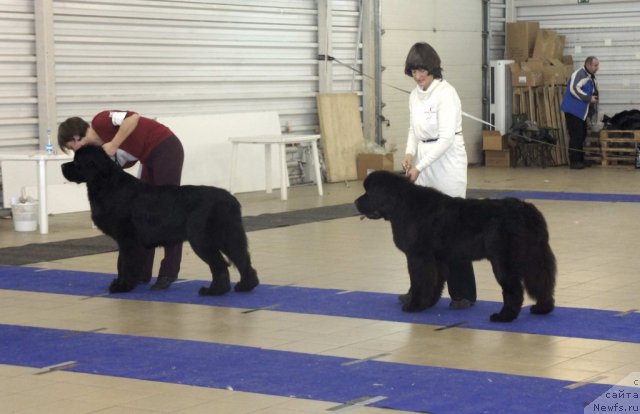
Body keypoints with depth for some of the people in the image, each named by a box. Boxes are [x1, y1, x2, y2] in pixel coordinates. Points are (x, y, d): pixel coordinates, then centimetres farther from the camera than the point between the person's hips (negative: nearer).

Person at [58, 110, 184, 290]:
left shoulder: (100, 122, -11)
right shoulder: (100, 148, 12)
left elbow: (133, 118, -26)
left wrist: (113, 145, -20)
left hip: (166, 150, -10)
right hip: (151, 159, 10)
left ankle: (169, 273, -1)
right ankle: (141, 272, 16)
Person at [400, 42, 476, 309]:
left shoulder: (446, 93, -17)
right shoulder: (415, 95, 9)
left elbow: (446, 138, -22)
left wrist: (419, 166, -22)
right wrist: (410, 154, -1)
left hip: (448, 166, -8)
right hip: (426, 167, 8)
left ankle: (464, 293, 5)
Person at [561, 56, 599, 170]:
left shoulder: (591, 77, 16)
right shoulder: (580, 74, -16)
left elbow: (592, 93, 27)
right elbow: (574, 89, -27)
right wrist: (589, 98, -22)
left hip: (581, 112, 10)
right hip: (573, 111, -10)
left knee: (582, 136, 14)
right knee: (576, 136, -8)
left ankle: (580, 160, 22)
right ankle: (574, 162, -5)